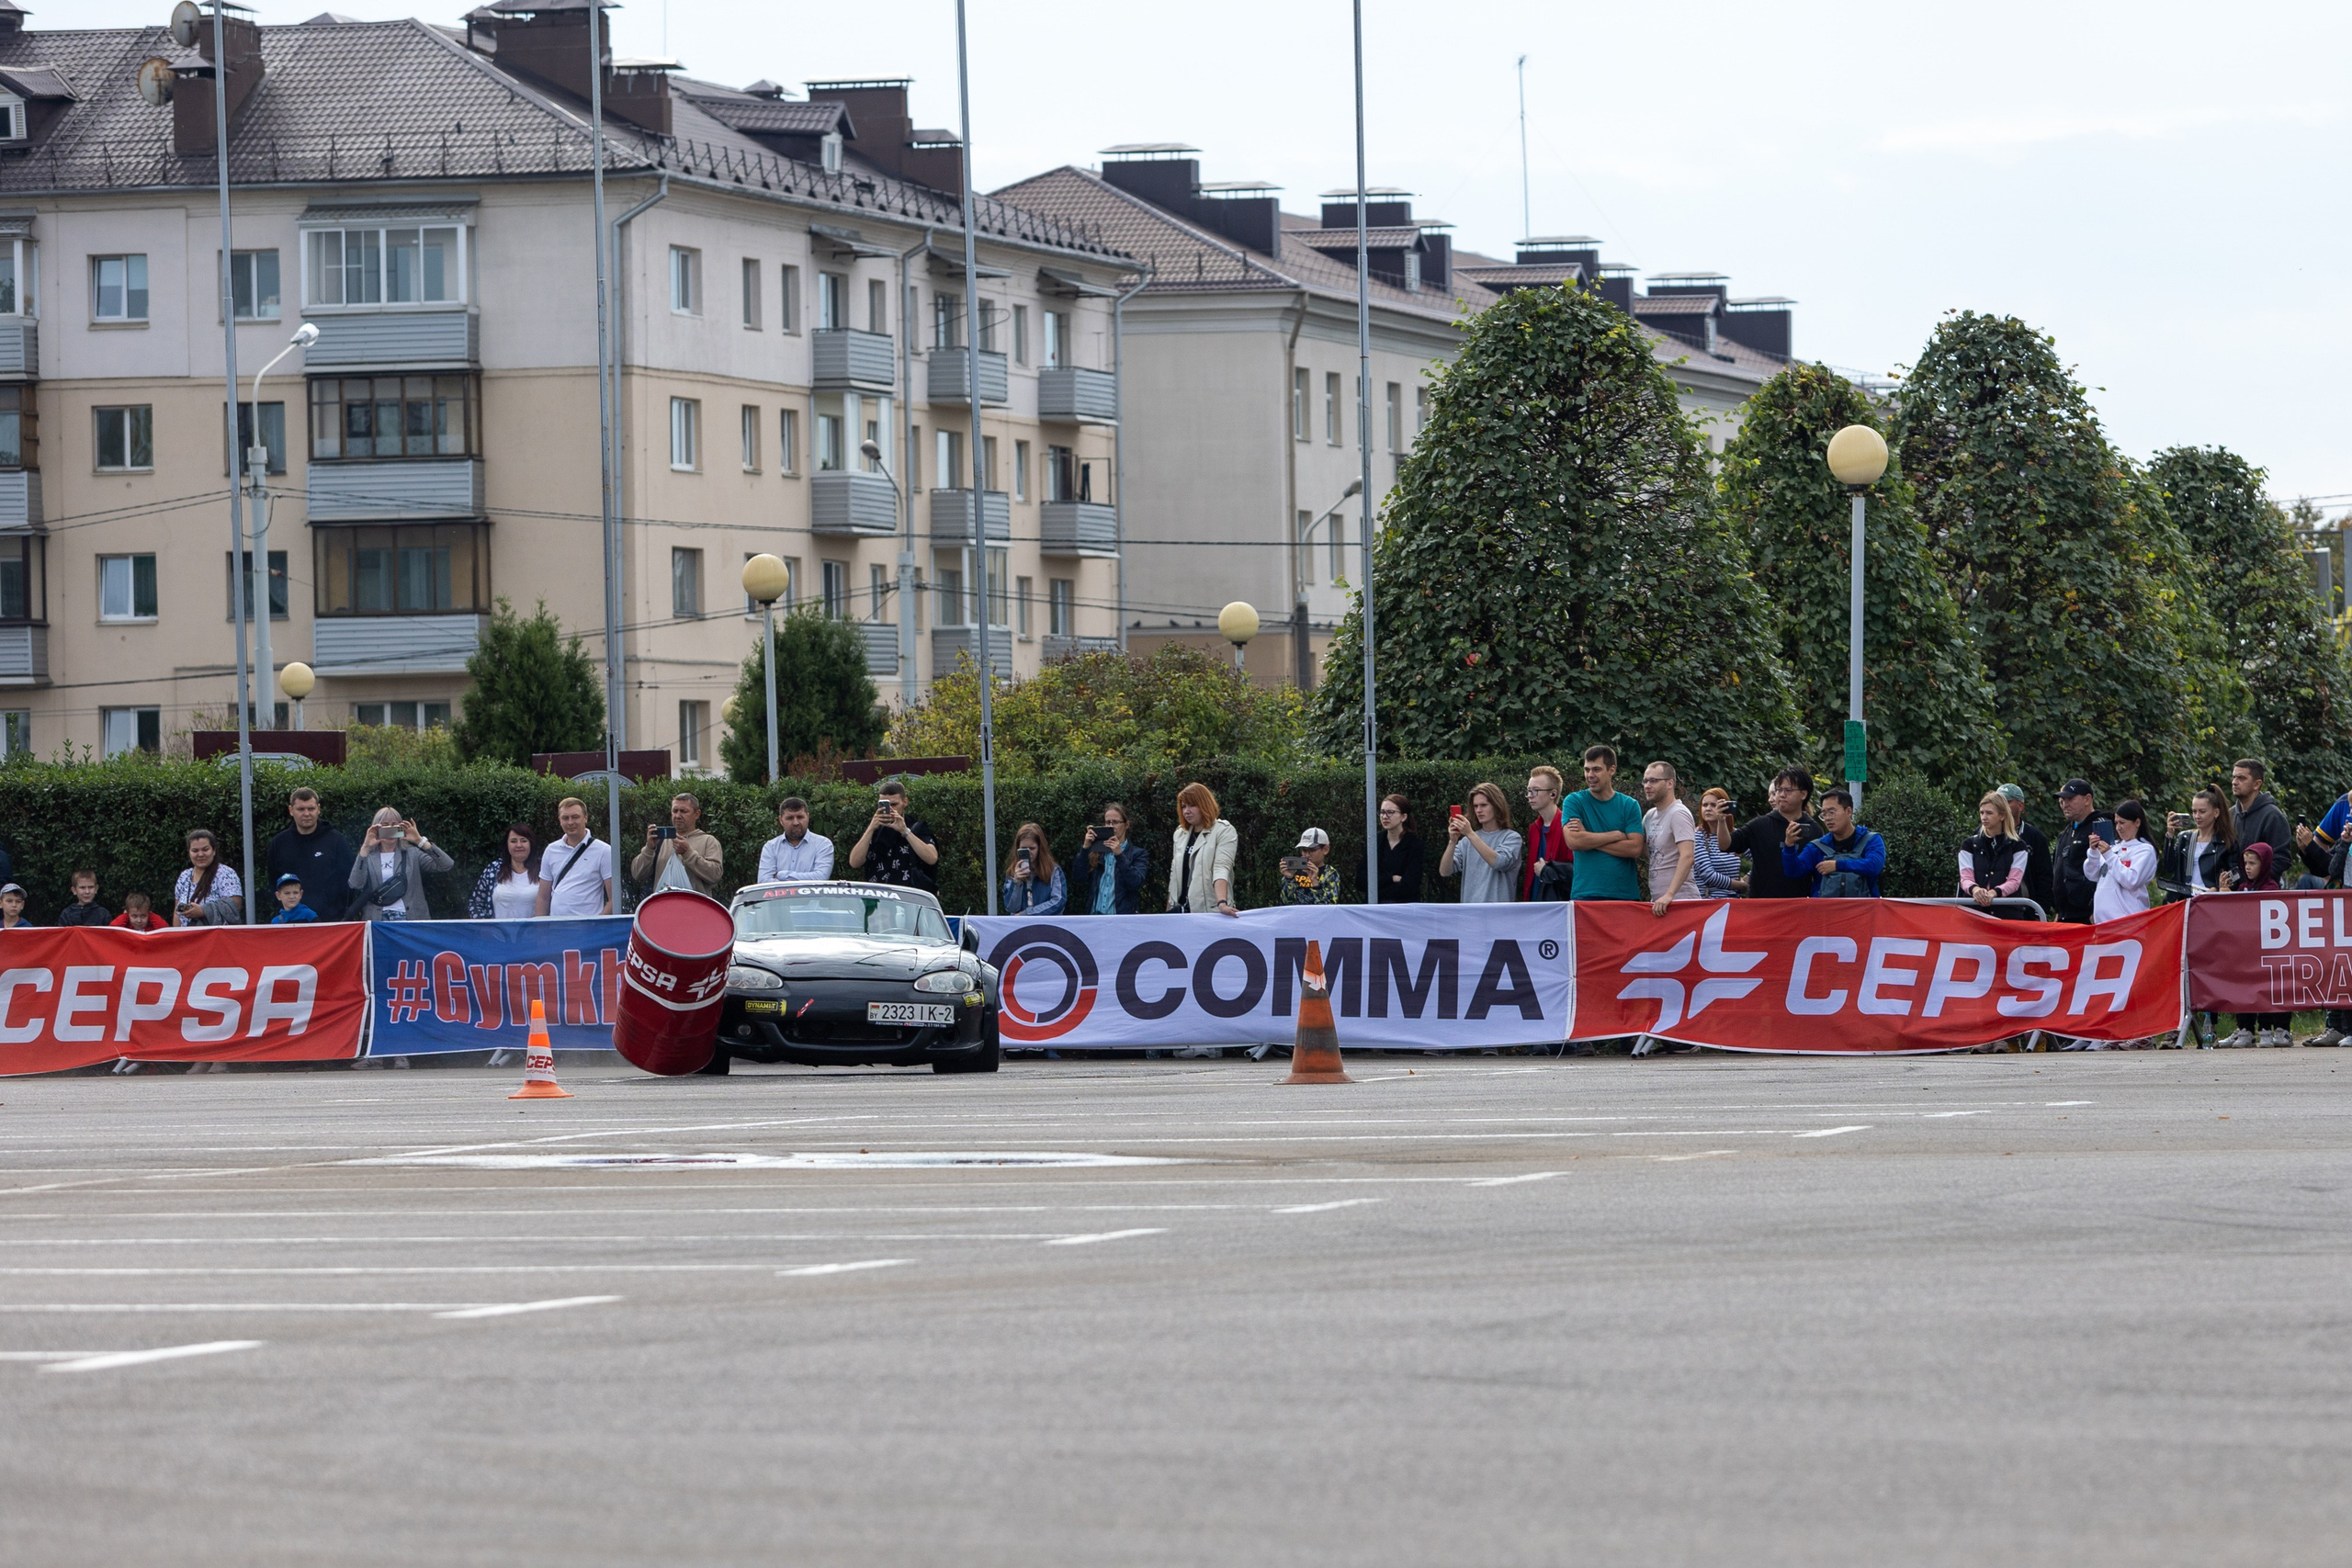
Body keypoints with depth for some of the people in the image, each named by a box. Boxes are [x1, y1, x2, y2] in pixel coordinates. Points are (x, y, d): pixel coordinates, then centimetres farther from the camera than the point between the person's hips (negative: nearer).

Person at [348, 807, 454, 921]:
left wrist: (420, 841, -10)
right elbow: (356, 885, -7)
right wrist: (365, 848, -13)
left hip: (409, 918, 0)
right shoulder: (368, 857, 9)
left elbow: (446, 865, -1)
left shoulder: (412, 854, 10)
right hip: (376, 920, 0)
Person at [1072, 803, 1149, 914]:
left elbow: (1136, 883, -8)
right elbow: (1078, 878, 4)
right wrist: (1085, 848, -5)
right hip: (1094, 915, 2)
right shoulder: (1096, 852, 15)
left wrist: (1119, 855, -17)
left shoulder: (1138, 854, 8)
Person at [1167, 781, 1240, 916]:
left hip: (1209, 911, -6)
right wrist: (1168, 910, 14)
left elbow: (1221, 869, -19)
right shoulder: (1180, 834, 15)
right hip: (1181, 910, 6)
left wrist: (1222, 903, -33)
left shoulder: (1224, 831, -6)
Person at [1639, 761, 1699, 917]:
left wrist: (1669, 895, -30)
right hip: (1657, 900, 8)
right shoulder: (1650, 816, 16)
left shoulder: (1678, 814, -11)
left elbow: (1687, 857, -22)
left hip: (1679, 899, -8)